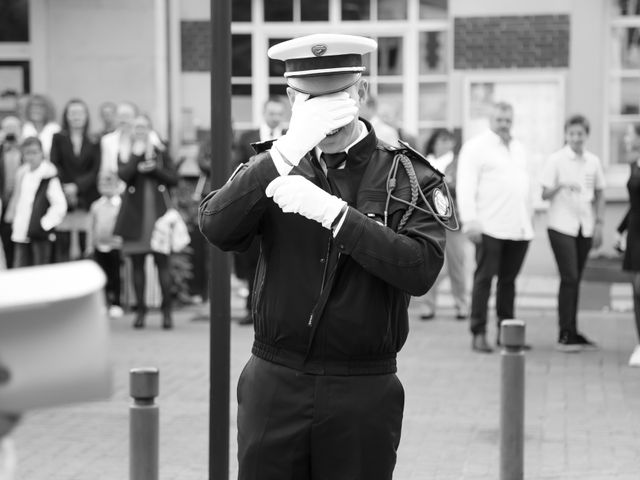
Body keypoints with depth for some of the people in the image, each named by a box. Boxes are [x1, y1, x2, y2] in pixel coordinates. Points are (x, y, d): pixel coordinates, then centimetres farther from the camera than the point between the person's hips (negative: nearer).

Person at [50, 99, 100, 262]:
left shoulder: (94, 141, 6)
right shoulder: (58, 138, 7)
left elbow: (96, 170, 1)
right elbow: (54, 166, 2)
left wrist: (77, 186, -11)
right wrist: (64, 188, -11)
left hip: (87, 198, 0)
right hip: (63, 199, 0)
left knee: (86, 243, -4)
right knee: (62, 244, -3)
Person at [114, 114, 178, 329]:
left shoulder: (161, 152, 12)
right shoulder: (125, 154, 8)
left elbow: (173, 178, 3)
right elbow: (124, 175, -12)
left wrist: (154, 169, -9)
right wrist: (136, 154, -10)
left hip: (158, 213, 0)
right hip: (135, 215, 0)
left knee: (162, 263, -4)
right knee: (137, 264, 3)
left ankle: (166, 311, 0)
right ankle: (140, 310, 11)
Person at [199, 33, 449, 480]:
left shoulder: (408, 176, -2)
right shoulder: (273, 164, 6)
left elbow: (421, 269, -16)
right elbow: (217, 229, -12)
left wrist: (331, 210, -23)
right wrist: (289, 148, -22)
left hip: (364, 393, -1)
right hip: (274, 387, 2)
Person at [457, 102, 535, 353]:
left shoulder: (519, 149, 21)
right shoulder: (475, 147, -1)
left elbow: (528, 185, 25)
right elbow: (466, 186, -8)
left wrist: (530, 217, 19)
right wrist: (469, 221, -16)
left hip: (519, 228, 6)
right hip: (490, 227, -6)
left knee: (509, 279, 10)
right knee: (484, 278, -5)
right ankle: (478, 333, -3)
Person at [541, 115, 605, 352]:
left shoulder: (593, 162, 7)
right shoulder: (556, 160, -5)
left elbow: (599, 195, 14)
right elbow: (544, 194, -6)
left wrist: (599, 224, 7)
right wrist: (561, 186, -24)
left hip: (585, 227, 4)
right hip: (561, 226, -4)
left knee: (575, 279, 9)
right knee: (569, 278, -10)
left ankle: (572, 332, 16)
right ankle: (565, 335, -7)